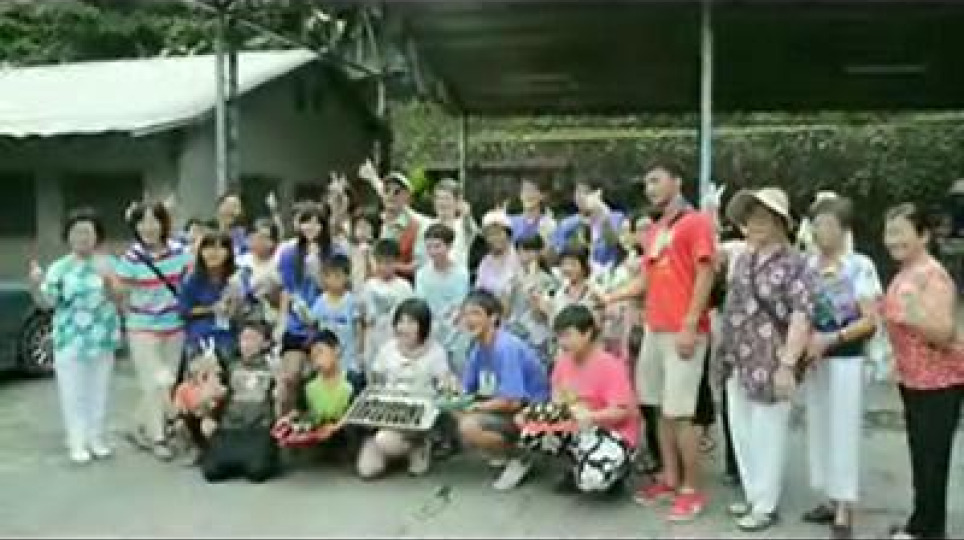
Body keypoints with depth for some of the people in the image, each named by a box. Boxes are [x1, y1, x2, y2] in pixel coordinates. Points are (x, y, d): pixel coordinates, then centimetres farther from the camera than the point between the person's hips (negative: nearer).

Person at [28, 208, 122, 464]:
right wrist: (36, 285, -21)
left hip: (102, 340, 1)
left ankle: (97, 438, 22)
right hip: (70, 341, -1)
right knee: (73, 393, 0)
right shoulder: (59, 268, 0)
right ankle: (78, 443, 8)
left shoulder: (107, 264, 1)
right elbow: (46, 302, -3)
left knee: (99, 392, 9)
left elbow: (118, 300, -3)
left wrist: (107, 281, -21)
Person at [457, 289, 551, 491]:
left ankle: (519, 458, -4)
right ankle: (508, 449, 12)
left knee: (469, 428, -27)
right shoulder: (478, 349, 1)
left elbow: (512, 401, -28)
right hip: (505, 407, 9)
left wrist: (475, 406, -17)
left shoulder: (506, 348, -24)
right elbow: (466, 391, 9)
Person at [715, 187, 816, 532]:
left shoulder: (794, 264, -11)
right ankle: (753, 496, 31)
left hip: (770, 366, -7)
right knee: (742, 435, 15)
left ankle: (766, 506, 18)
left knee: (767, 437, 4)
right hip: (738, 364, 7)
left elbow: (802, 316, -18)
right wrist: (726, 356, 17)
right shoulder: (744, 261, 12)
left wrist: (787, 364, -24)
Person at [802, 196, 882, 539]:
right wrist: (807, 343, -6)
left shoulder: (860, 266, -11)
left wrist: (830, 339, -20)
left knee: (843, 433, -1)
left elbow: (870, 321, -11)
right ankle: (830, 501, 24)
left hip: (845, 359, -5)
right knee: (819, 430, 11)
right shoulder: (807, 265, 3)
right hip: (815, 359, 5)